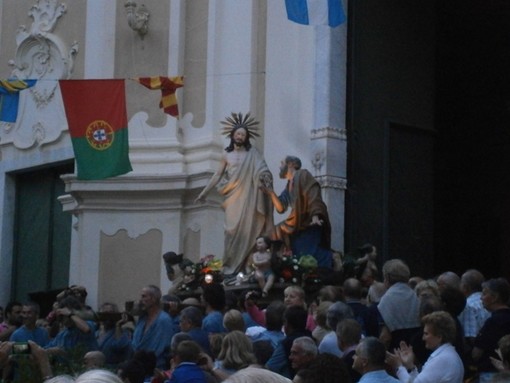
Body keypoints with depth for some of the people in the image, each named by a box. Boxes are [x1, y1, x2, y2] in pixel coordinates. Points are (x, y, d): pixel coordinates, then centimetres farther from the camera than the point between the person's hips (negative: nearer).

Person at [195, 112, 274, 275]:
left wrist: (266, 177, -27)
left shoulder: (253, 153, 7)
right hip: (233, 197, 1)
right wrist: (204, 192, 14)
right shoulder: (227, 155, 13)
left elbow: (262, 169, -5)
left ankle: (246, 265, -5)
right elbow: (217, 175, 16)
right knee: (233, 229, -6)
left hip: (248, 197, -1)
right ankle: (231, 265, -6)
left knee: (247, 229, -6)